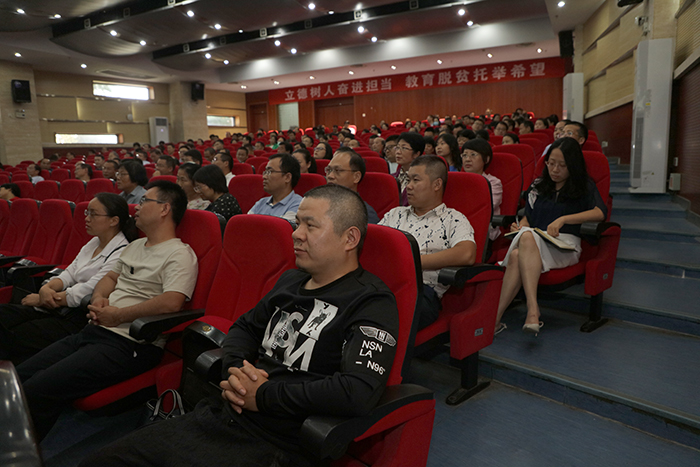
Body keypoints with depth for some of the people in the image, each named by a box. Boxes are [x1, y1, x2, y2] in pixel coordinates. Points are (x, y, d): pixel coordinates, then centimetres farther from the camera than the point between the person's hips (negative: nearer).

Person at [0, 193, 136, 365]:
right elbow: (69, 273, 12)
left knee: (17, 337, -20)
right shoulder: (93, 243, 13)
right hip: (60, 308, 9)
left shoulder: (122, 254, -17)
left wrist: (39, 300, -8)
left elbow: (86, 293, -18)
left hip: (82, 318, -9)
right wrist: (46, 288, -10)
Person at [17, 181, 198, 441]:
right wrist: (99, 299, 4)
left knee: (33, 393, -17)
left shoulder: (179, 254, -11)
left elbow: (172, 302, -25)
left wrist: (117, 316, -15)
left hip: (129, 345, -9)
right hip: (93, 331, 9)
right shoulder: (135, 246, 20)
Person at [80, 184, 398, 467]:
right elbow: (243, 327, 22)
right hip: (218, 417, 8)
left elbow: (358, 393, -27)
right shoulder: (292, 279, 12)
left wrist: (262, 395, -16)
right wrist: (234, 370, -2)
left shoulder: (372, 303, -13)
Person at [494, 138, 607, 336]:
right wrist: (520, 225, 2)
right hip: (533, 242, 4)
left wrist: (563, 219, -19)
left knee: (517, 256, -37)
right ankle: (533, 311, -45)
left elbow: (600, 212, -8)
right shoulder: (537, 186, 23)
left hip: (564, 246, -3)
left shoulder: (584, 186, 11)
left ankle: (496, 317, -45)